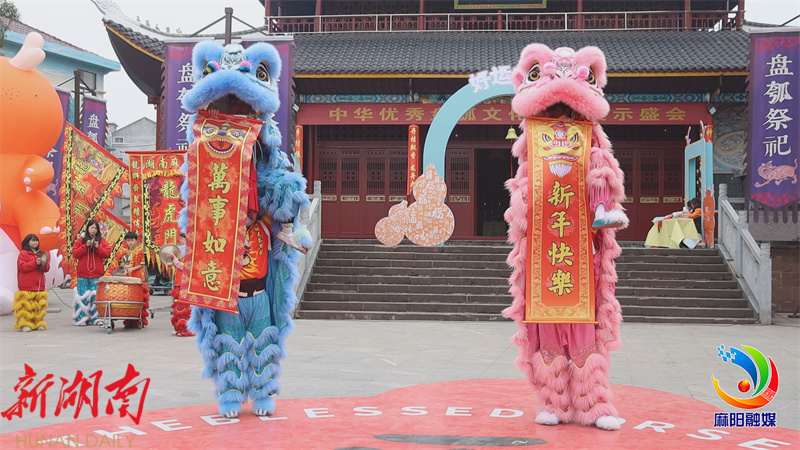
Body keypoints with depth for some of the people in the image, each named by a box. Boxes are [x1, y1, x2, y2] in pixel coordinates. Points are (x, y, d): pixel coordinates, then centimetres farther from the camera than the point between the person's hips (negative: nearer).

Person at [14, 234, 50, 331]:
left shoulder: (41, 253, 18)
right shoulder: (23, 254, 0)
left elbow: (47, 268, 15)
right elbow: (22, 266, -13)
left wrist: (44, 264, -8)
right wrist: (35, 263, -19)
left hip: (39, 286, 6)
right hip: (27, 287, -6)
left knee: (39, 305, 5)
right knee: (26, 305, -9)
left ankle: (39, 323, 10)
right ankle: (25, 323, -9)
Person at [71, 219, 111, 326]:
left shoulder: (102, 241, 10)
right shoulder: (80, 240, 8)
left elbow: (107, 253, 1)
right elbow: (75, 254, -1)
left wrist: (98, 247, -12)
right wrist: (85, 246, -11)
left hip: (97, 274, 1)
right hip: (83, 274, 0)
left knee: (95, 296, -2)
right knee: (83, 296, -1)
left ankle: (95, 318, 3)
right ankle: (80, 318, 2)